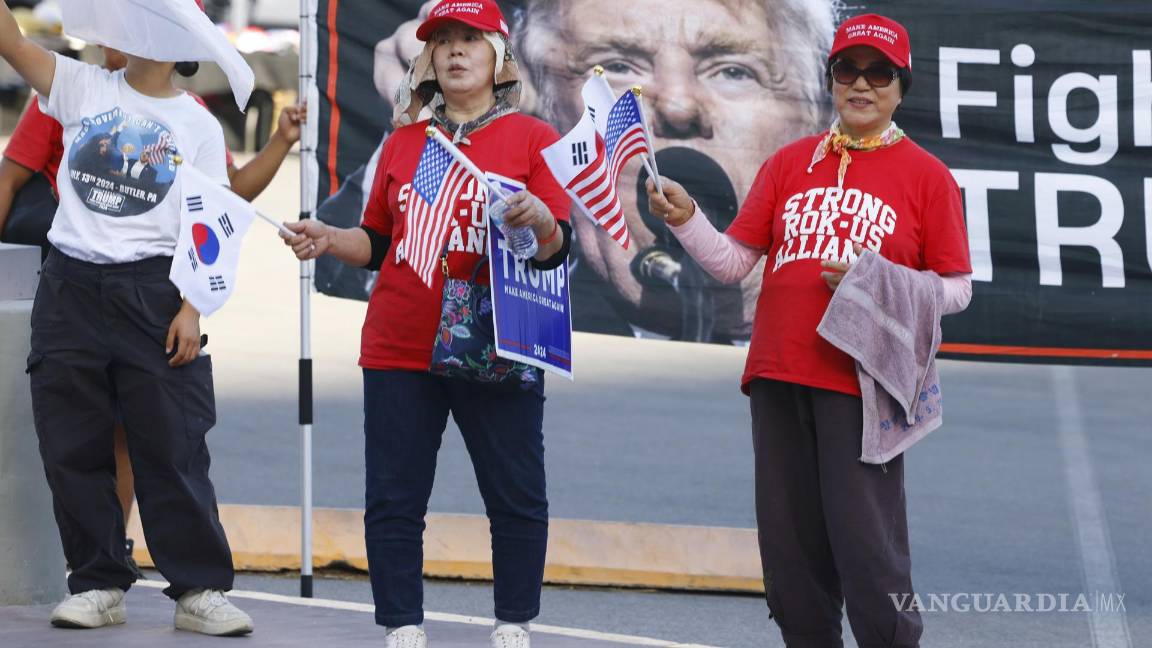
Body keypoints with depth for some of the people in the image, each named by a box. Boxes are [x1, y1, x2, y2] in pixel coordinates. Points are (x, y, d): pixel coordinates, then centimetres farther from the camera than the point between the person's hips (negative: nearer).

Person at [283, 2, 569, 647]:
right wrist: (329, 239, 1)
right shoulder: (403, 144, 14)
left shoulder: (531, 137, 4)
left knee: (516, 498, 0)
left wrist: (538, 220, -23)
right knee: (393, 500, 2)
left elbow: (558, 248, -2)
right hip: (399, 351, 3)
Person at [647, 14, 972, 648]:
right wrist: (687, 219, -7)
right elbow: (734, 261, 10)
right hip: (779, 379, 4)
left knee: (867, 549, -9)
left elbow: (955, 288, 2)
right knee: (791, 546, 9)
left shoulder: (926, 175, 2)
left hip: (861, 381, -4)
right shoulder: (790, 162, 12)